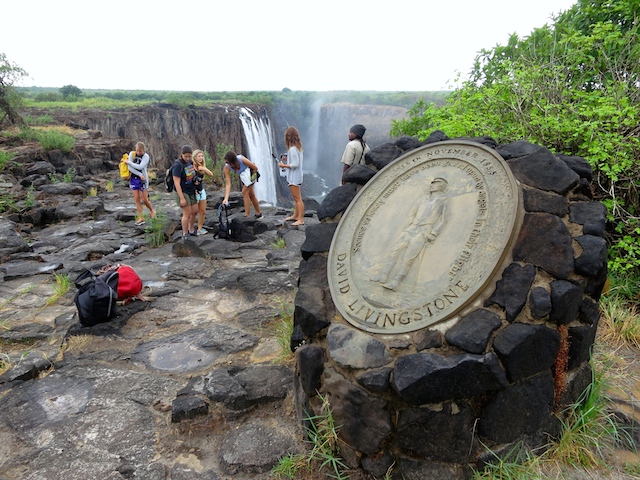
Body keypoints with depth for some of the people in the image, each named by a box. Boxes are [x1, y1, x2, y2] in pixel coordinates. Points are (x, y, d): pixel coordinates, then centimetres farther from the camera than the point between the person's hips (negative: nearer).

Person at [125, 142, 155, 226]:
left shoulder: (146, 156, -10)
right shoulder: (132, 154, -4)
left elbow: (140, 167, -22)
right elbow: (129, 168, -11)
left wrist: (128, 162, -15)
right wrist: (140, 175, -17)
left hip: (143, 179, -3)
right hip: (133, 178, 3)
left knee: (144, 199, -1)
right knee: (136, 198, 2)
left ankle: (152, 210, 29)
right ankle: (141, 218, 8)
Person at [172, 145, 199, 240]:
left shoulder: (190, 162, 2)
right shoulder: (177, 165, -19)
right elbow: (177, 183, -21)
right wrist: (182, 198, -22)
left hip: (191, 192, 7)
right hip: (182, 192, -7)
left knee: (195, 211, 11)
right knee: (187, 213, -6)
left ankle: (191, 229, 31)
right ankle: (185, 234, 11)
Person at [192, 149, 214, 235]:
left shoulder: (202, 166, 6)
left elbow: (211, 174, -5)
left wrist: (204, 169, -17)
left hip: (202, 191, 6)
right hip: (194, 192, -6)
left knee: (203, 211, 8)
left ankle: (200, 228, 19)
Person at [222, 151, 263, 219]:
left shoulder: (242, 159, -37)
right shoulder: (227, 167, -25)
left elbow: (255, 168, -22)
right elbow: (228, 184, -29)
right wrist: (226, 199, -38)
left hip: (251, 172, -6)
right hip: (242, 175, 6)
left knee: (245, 192, -17)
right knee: (251, 194, 16)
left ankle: (247, 215, -12)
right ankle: (258, 214, 31)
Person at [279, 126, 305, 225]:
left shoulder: (293, 149, -19)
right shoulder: (298, 147, 10)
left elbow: (295, 164, -23)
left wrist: (284, 165, -13)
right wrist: (287, 159, 9)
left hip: (294, 177, -10)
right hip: (295, 176, 10)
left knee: (298, 198, -7)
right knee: (296, 198, 18)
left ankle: (300, 219, -4)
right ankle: (295, 215, 30)